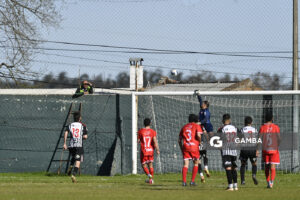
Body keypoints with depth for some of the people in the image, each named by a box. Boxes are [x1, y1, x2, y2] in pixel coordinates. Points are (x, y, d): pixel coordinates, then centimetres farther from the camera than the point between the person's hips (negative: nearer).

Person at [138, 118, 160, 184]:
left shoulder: (140, 131, -4)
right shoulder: (153, 131, -3)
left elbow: (138, 141, 1)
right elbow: (155, 141, -11)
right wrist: (157, 150, -10)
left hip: (144, 151, -2)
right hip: (151, 150, 2)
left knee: (144, 165, 6)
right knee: (150, 164, 14)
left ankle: (149, 175, -20)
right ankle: (151, 179, 13)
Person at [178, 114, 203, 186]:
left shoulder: (184, 127, 17)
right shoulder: (197, 126, 4)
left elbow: (179, 140, 16)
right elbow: (198, 135, -14)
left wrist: (181, 148, 23)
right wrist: (200, 141, 4)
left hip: (185, 147, 3)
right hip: (194, 146, -3)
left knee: (185, 164, 1)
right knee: (196, 163, 11)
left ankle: (184, 181, -12)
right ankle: (192, 181, 4)